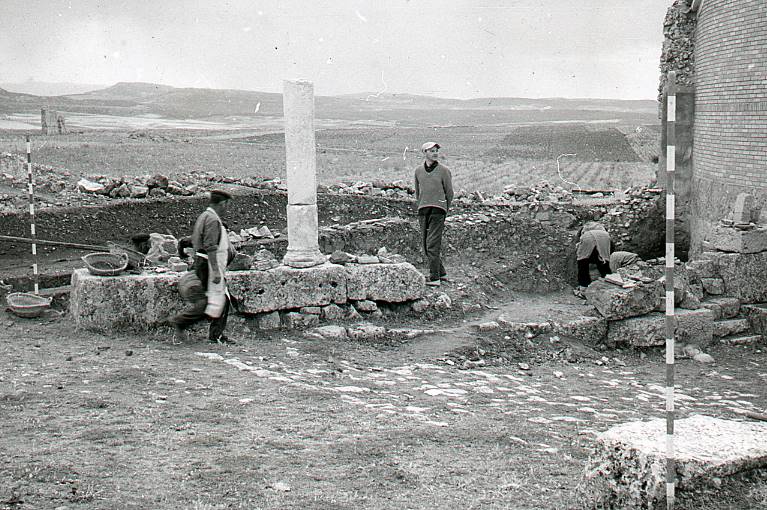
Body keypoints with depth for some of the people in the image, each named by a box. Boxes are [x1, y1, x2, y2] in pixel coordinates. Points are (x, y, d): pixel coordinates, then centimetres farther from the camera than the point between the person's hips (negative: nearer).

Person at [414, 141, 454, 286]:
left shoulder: (443, 170, -1)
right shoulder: (418, 170, 10)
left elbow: (449, 193, 7)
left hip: (438, 210, -5)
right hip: (423, 210, 5)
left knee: (433, 244, -12)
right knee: (425, 245, 7)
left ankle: (434, 278, -12)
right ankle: (441, 272, 20)